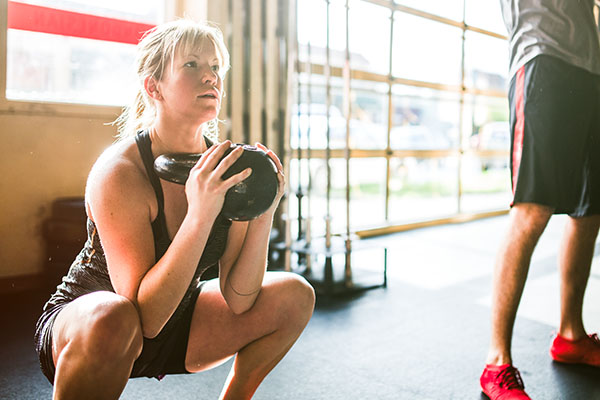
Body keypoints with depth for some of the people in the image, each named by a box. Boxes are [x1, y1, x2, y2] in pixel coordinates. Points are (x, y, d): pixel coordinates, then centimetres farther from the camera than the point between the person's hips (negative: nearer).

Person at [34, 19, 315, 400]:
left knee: (295, 295, -3)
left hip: (173, 327, 6)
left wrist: (263, 216, -24)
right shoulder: (119, 171, -26)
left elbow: (238, 300, -11)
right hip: (81, 325, -5)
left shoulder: (226, 168, -10)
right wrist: (200, 215, -39)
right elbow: (146, 316, -30)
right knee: (112, 318, -39)